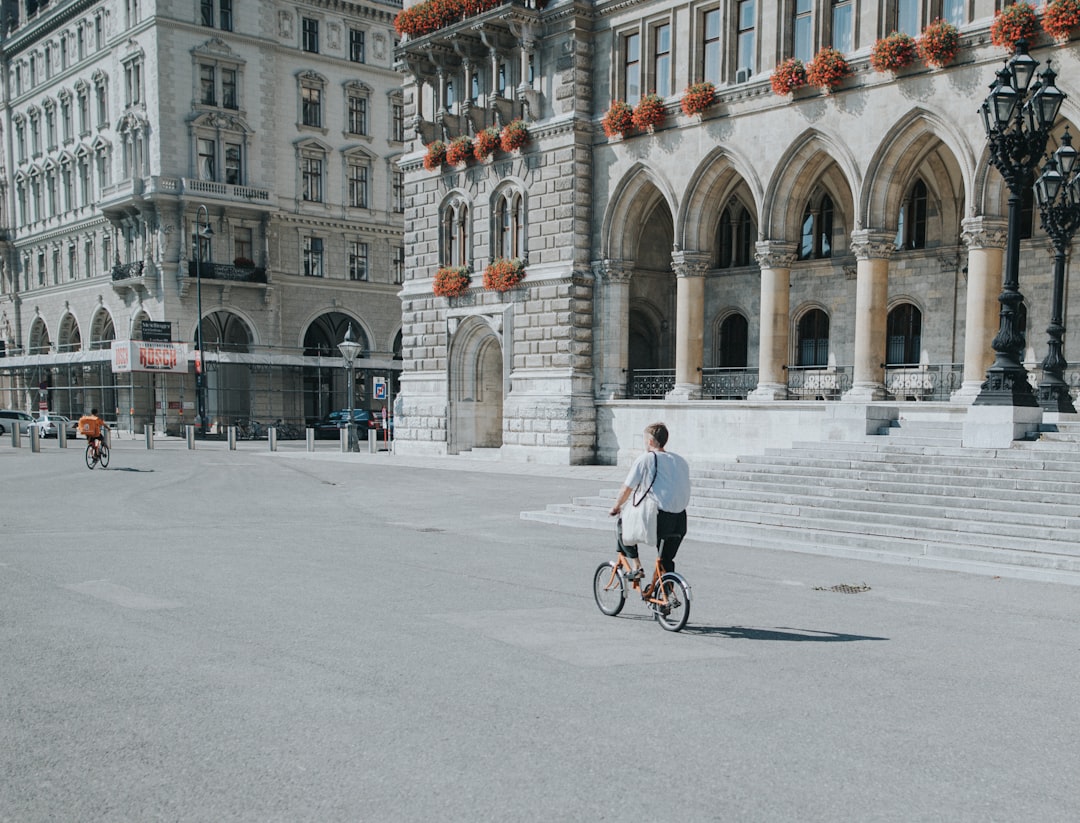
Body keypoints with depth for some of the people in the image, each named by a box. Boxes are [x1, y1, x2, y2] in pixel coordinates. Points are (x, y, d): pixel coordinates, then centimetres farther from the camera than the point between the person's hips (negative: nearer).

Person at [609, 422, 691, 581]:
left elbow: (626, 489, 0)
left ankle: (636, 567, 11)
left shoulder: (645, 459, -2)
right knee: (666, 561, 22)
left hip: (659, 518, -5)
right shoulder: (680, 460, 15)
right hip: (680, 522, 6)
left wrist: (616, 507, 17)